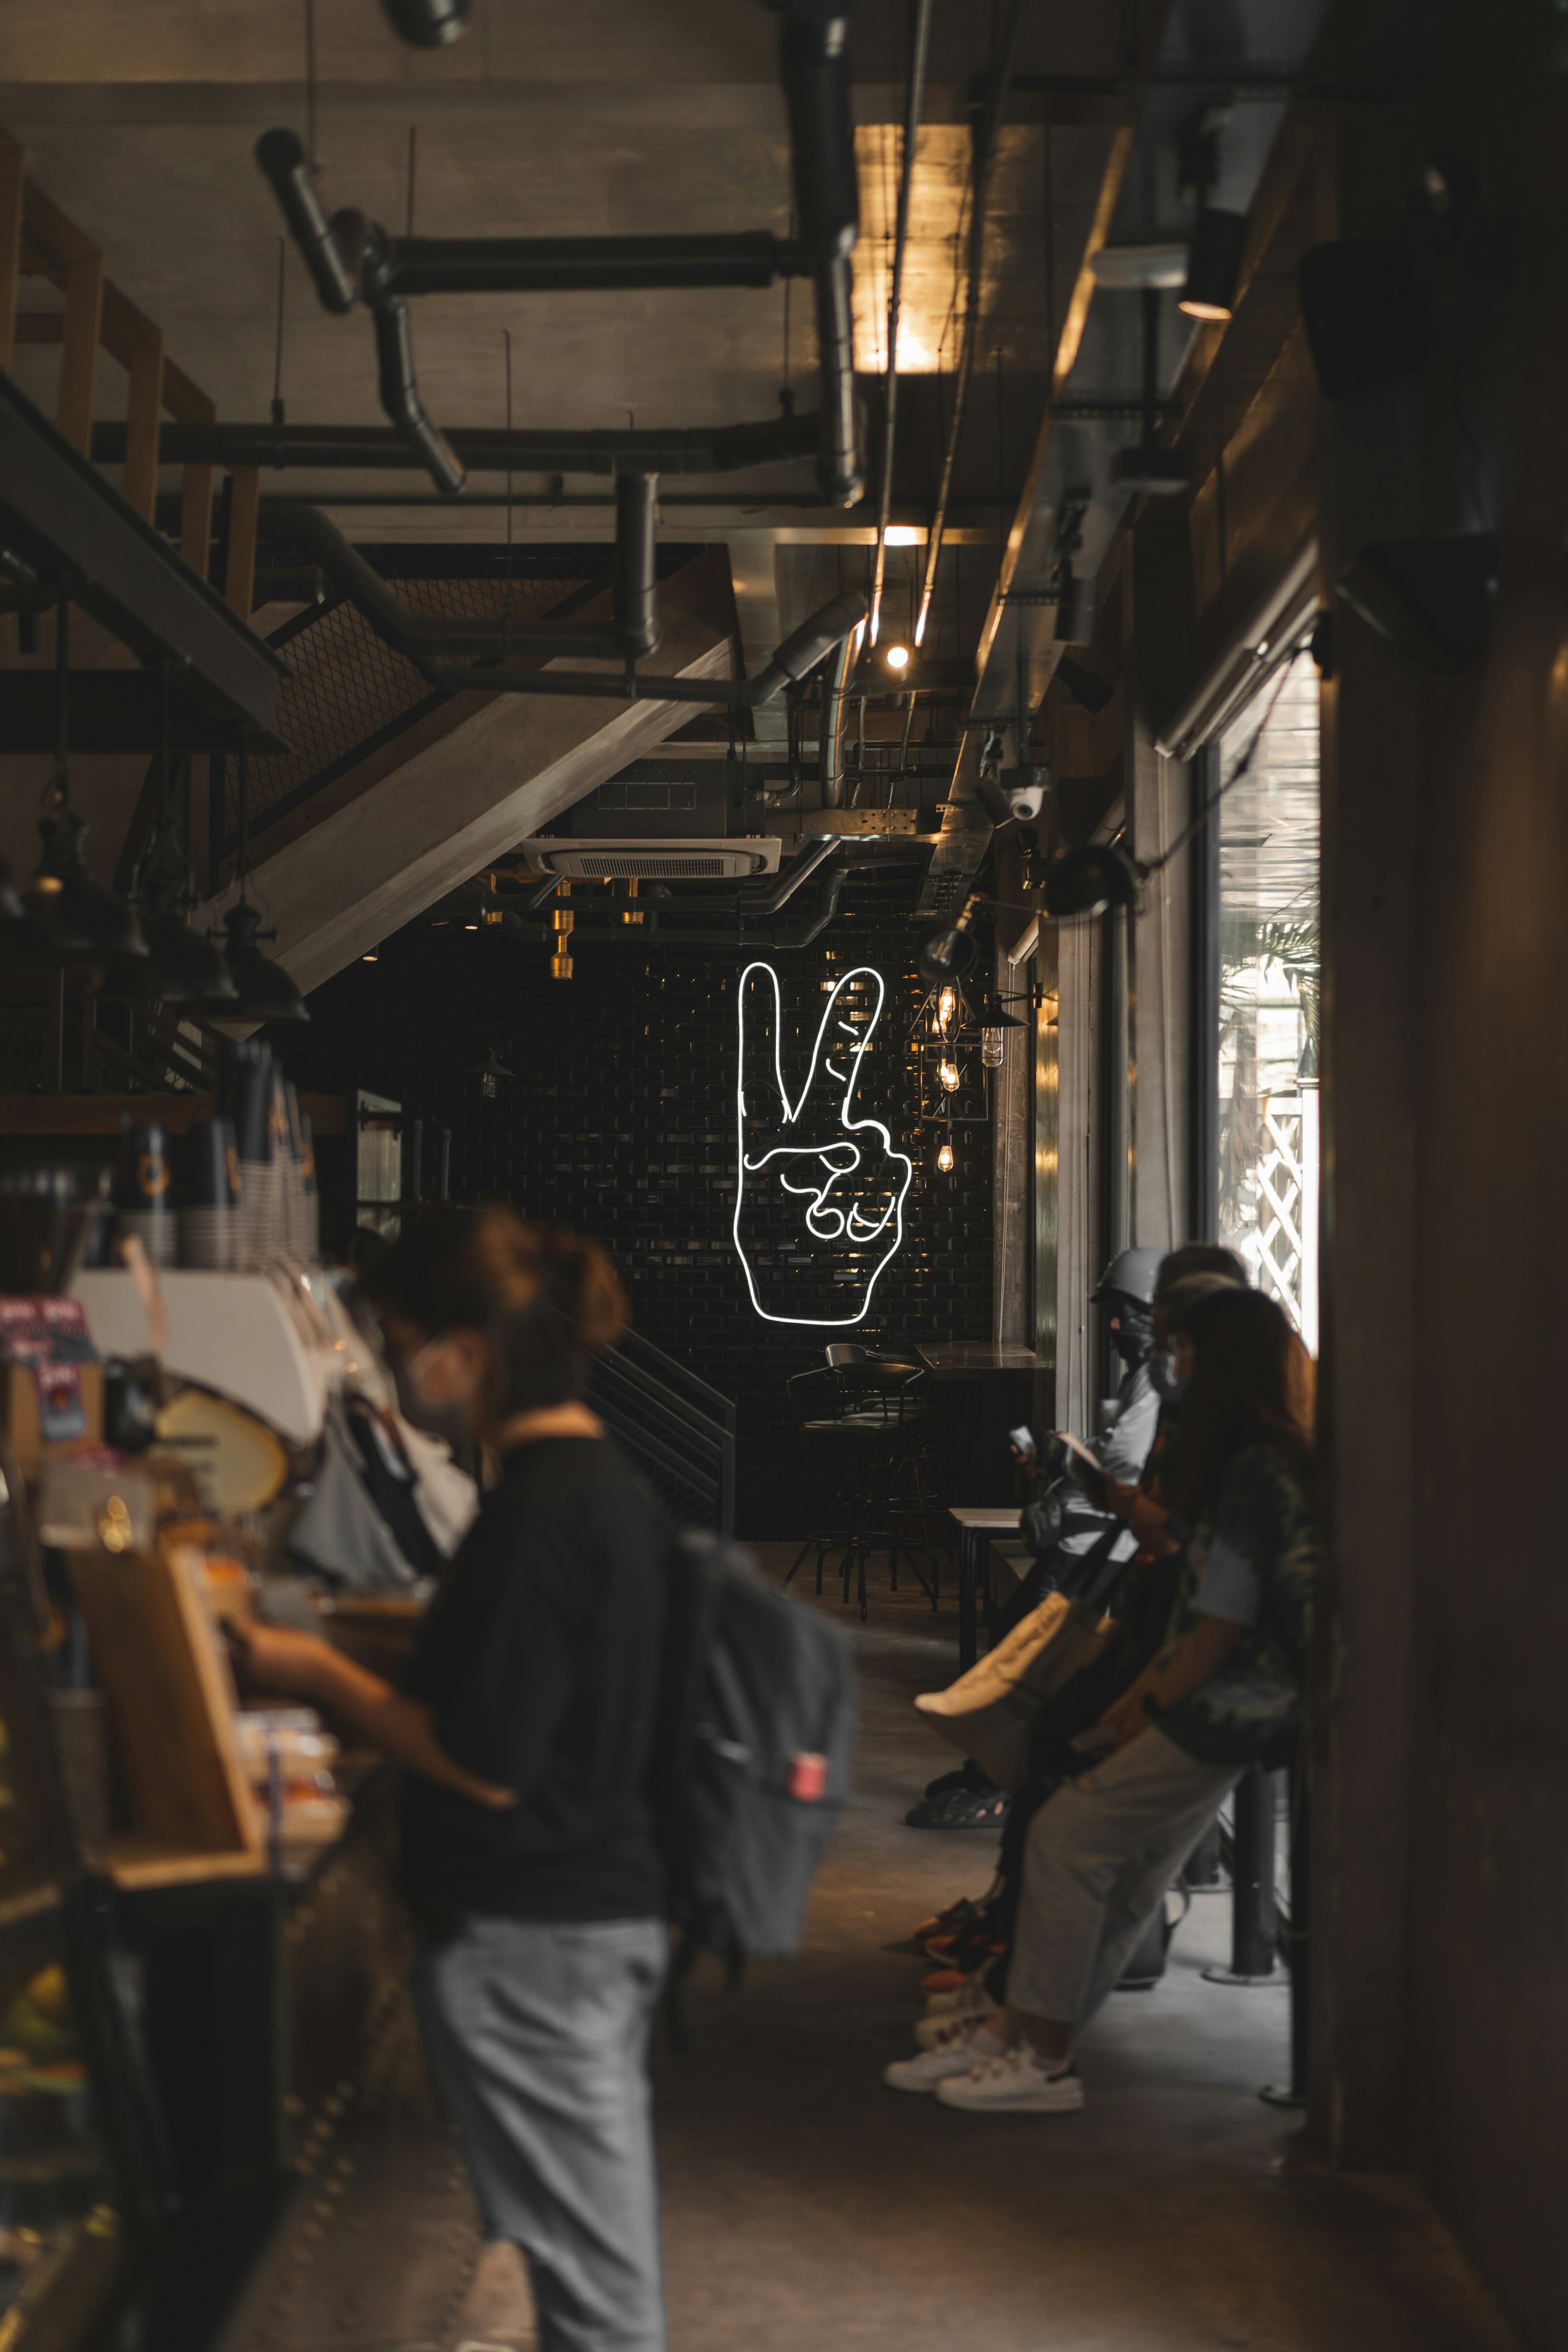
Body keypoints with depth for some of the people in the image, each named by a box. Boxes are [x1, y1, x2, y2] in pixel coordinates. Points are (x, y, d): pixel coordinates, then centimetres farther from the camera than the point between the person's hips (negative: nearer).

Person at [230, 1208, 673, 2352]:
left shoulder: (536, 1508, -20)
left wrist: (322, 1675, -11)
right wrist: (370, 1666, 16)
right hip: (611, 1913, 10)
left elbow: (487, 1763, -21)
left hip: (526, 1937, -10)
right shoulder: (610, 1482, 9)